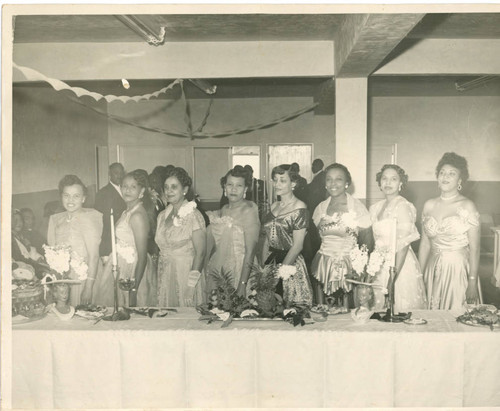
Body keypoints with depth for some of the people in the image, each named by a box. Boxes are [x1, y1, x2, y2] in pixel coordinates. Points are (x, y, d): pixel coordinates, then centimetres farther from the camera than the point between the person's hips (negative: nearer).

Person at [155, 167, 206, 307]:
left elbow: (200, 253, -14)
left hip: (185, 276, -6)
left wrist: (191, 286, -18)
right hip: (164, 278, 6)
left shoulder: (193, 215, -11)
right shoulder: (162, 215, 8)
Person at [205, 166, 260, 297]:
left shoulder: (249, 211, -10)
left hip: (237, 272, -5)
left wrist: (243, 284, -20)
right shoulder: (223, 210, 9)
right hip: (216, 270, 5)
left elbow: (250, 251, -14)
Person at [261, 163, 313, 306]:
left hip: (291, 265, -6)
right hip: (271, 261, 6)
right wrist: (263, 266, 4)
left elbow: (297, 246, -13)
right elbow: (267, 239, 13)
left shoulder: (299, 208, -10)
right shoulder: (274, 206, 11)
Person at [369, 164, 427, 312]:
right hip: (379, 265, 7)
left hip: (400, 264, -6)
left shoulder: (403, 206, -11)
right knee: (380, 313, 11)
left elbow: (404, 244, -16)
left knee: (400, 309, 0)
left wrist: (393, 277, -20)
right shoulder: (375, 207, 11)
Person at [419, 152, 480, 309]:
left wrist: (473, 282, -11)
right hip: (433, 268, 4)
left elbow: (474, 248, -8)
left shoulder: (467, 206, -7)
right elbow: (425, 244, 9)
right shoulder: (429, 205, 5)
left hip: (458, 268, -4)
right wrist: (420, 275, 8)